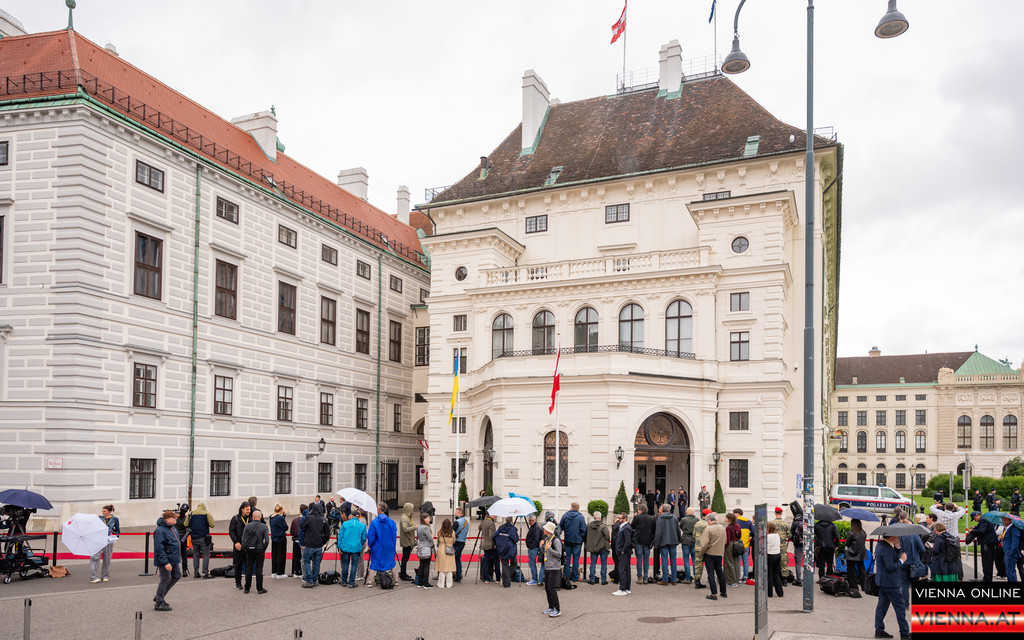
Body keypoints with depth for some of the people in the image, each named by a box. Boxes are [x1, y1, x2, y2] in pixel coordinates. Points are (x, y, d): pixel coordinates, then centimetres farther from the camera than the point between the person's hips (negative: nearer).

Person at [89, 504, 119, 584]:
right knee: (95, 557, -12)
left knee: (107, 559, 6)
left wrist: (116, 535, -7)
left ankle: (105, 576, 17)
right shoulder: (99, 518, 8)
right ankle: (93, 577, -12)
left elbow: (117, 530, 12)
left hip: (108, 541, 0)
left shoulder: (115, 519, 5)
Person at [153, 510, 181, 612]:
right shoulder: (160, 530, -21)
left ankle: (160, 597, 27)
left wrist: (178, 556, 22)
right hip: (165, 561, -10)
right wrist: (165, 562, -26)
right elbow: (159, 548, -24)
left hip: (173, 560, 10)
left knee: (177, 576, 15)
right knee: (165, 580, -1)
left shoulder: (172, 528, 10)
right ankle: (159, 604, 12)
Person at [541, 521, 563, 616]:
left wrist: (549, 548, -21)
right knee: (547, 588, 11)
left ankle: (557, 610, -2)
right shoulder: (546, 539, 11)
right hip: (547, 567, 8)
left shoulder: (556, 540, -13)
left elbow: (559, 554, -15)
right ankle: (551, 607, 23)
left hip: (554, 568, -8)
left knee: (552, 588, -9)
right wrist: (541, 547, 3)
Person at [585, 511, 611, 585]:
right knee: (604, 563, 7)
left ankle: (592, 579, 12)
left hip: (593, 548, 3)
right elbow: (608, 536, -16)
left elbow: (586, 536, 6)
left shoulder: (588, 526, -3)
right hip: (603, 547, -3)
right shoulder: (603, 526, -17)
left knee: (593, 563, 11)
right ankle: (603, 580, 8)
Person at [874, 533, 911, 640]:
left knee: (882, 605, 13)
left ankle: (879, 630, 17)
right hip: (890, 583, -10)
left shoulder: (881, 545, 10)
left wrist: (897, 547, 3)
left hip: (883, 582, 10)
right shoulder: (887, 548, -23)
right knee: (900, 607, 0)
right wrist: (901, 561, -13)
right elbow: (890, 566, -26)